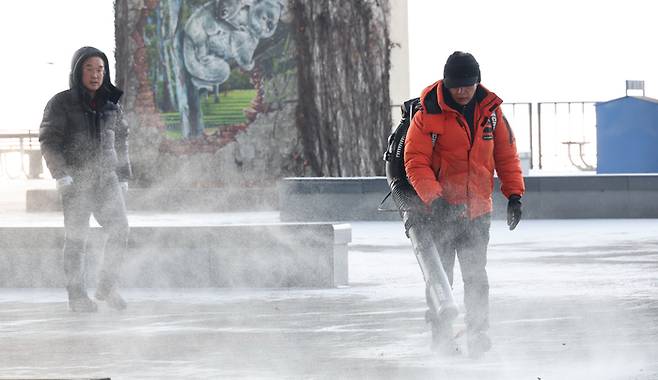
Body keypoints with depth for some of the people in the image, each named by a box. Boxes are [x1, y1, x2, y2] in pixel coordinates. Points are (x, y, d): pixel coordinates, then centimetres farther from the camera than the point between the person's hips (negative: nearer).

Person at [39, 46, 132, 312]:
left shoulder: (111, 104, 12)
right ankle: (77, 295, 4)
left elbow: (121, 141, 21)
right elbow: (48, 140, -6)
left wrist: (124, 177, 17)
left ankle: (107, 287, 1)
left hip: (106, 178, 4)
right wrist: (61, 174, -16)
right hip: (76, 178, -4)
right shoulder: (61, 103, -2)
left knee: (120, 229, -11)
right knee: (76, 237, -3)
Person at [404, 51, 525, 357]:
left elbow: (506, 155, 10)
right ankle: (441, 336, 12)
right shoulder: (428, 114, -11)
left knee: (476, 276, 1)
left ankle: (478, 332, 7)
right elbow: (415, 162, -12)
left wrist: (514, 194, 2)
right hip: (440, 210, -3)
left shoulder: (491, 111, 1)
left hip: (478, 209, 3)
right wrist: (434, 198, -23)